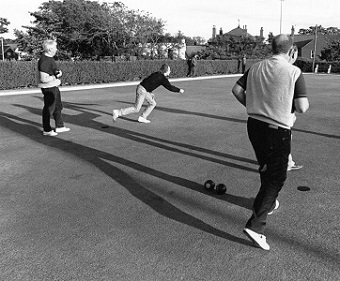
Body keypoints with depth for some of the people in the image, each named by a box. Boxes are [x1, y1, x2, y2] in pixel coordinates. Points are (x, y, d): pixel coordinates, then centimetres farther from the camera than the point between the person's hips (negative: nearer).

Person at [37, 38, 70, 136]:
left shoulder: (50, 58, 9)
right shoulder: (44, 61, -22)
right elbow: (43, 79, -28)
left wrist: (58, 72, 4)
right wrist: (56, 77, -16)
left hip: (54, 87, 10)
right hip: (48, 88, -10)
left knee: (58, 107, 19)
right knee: (49, 108, 1)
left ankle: (59, 126, 32)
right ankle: (46, 130, 14)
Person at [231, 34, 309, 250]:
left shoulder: (256, 68, 3)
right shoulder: (294, 72, -12)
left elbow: (237, 90, 8)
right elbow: (302, 107, -17)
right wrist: (299, 103, 5)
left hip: (254, 125, 6)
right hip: (278, 130, -6)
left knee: (267, 169, 27)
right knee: (276, 178, 4)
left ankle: (269, 203, 50)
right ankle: (255, 226, -2)